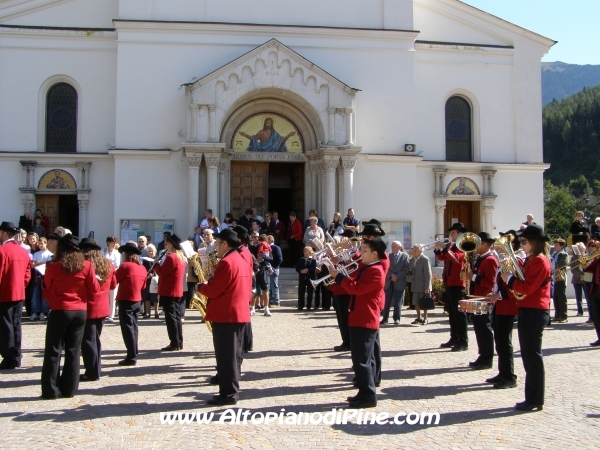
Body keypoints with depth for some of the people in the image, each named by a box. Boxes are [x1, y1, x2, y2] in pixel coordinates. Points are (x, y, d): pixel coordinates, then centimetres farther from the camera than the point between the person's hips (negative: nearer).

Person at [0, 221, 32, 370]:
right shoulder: (23, 251, 9)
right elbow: (28, 273, 12)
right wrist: (21, 286, 15)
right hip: (19, 294, 7)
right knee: (16, 325, 13)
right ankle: (16, 358, 18)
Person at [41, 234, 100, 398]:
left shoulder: (53, 266, -7)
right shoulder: (86, 266, -3)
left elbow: (47, 289, 3)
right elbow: (95, 289, 2)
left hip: (59, 311, -2)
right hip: (80, 312, 2)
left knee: (53, 351, 6)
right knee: (73, 350, 10)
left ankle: (50, 390, 7)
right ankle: (69, 389, 14)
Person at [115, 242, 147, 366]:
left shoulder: (125, 266, -14)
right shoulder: (142, 268, 6)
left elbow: (113, 281, -5)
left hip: (125, 300, -7)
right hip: (137, 300, 7)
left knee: (127, 328, -4)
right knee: (133, 327, 15)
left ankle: (131, 357, -5)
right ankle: (134, 354, 20)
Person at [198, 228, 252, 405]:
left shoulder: (226, 262, -16)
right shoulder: (242, 261, 14)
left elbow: (212, 290, -18)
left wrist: (201, 286, 3)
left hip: (225, 315, -10)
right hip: (240, 313, 10)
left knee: (226, 356, -3)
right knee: (233, 355, 14)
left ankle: (228, 394, 1)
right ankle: (232, 391, 20)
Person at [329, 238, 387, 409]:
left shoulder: (375, 271, -17)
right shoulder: (366, 268, 16)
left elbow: (357, 288, -25)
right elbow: (357, 286, 18)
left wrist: (338, 276, -18)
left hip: (365, 321, -11)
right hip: (361, 319, 11)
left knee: (361, 359, -8)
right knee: (365, 358, 15)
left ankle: (368, 396, -3)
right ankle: (366, 393, 22)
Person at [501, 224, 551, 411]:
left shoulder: (539, 261, -15)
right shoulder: (532, 260, 16)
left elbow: (527, 287, -22)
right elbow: (525, 283, 17)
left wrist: (509, 279, -11)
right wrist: (512, 277, 2)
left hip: (534, 313, -10)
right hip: (529, 311, 10)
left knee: (533, 356, -4)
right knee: (530, 356, 13)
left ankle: (535, 400, 3)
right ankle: (532, 398, 21)